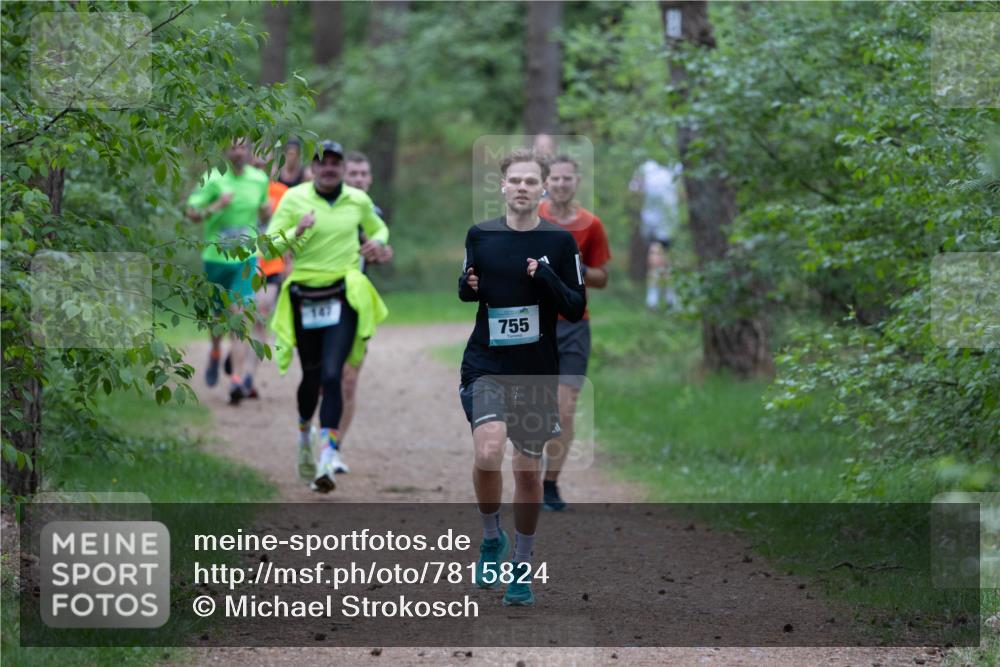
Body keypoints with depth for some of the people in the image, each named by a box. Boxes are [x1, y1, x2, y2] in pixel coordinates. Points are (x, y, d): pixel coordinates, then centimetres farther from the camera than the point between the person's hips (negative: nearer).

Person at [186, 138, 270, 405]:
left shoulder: (259, 179, 5)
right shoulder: (214, 180, -7)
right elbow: (191, 212, -10)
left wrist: (266, 211, -2)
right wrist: (216, 207, -27)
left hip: (246, 258, 0)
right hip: (215, 256, 0)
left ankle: (236, 379, -17)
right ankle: (215, 353, 46)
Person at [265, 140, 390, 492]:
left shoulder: (358, 201, 6)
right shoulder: (294, 199, 0)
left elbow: (379, 227, 25)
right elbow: (270, 245, -2)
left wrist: (377, 242, 2)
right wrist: (296, 232, -20)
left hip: (344, 298, -1)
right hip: (304, 298, 1)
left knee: (332, 375, -15)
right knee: (312, 377, 10)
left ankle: (328, 456, -19)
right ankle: (305, 433, 41)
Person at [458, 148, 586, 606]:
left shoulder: (560, 241, -1)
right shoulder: (480, 236, 3)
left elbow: (577, 309, -1)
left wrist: (548, 281, -18)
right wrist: (468, 286, -5)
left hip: (537, 372, 0)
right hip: (486, 366, 0)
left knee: (528, 471, 6)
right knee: (488, 453, -22)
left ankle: (522, 568, 22)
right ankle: (492, 537, 3)